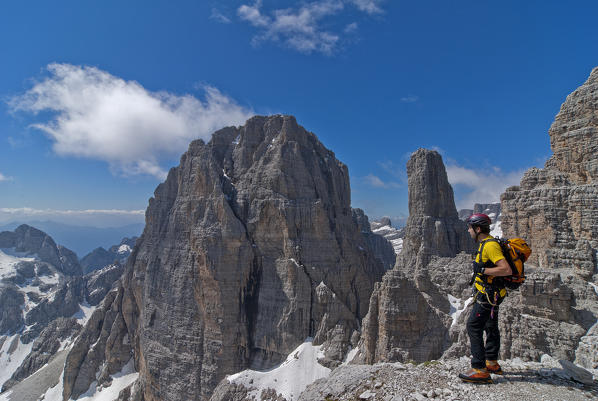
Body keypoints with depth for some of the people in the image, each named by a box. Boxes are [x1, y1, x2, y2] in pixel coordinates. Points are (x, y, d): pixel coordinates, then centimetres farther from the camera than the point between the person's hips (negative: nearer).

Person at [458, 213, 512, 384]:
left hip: (489, 295, -11)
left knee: (473, 326, -11)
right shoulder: (485, 243, 10)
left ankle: (480, 370, -9)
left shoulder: (490, 245, -22)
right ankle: (492, 364, 37)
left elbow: (506, 269, -29)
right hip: (489, 294, 11)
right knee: (490, 327, 21)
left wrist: (483, 270, -24)